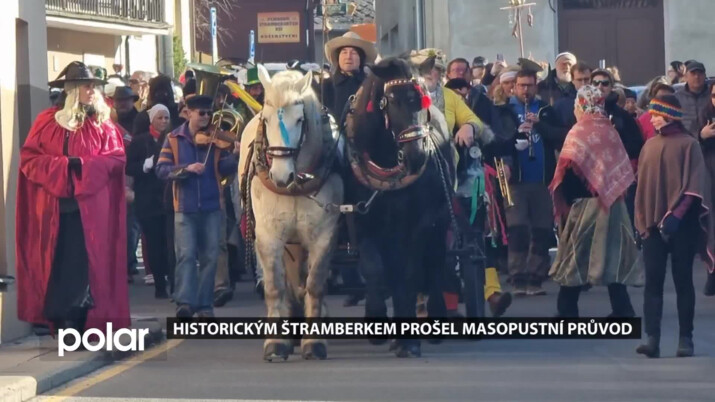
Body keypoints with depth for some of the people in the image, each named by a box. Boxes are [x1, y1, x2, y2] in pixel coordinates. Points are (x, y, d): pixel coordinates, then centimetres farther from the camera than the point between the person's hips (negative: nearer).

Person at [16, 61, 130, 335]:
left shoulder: (102, 123, 9)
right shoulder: (47, 121, 6)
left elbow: (116, 158, 1)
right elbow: (29, 159, 0)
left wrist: (83, 165, -12)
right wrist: (62, 165, -12)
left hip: (90, 206, 0)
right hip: (53, 205, 0)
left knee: (85, 262, -5)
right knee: (55, 263, -2)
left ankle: (78, 321, -1)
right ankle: (61, 321, 3)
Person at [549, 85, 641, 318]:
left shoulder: (579, 131, -9)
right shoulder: (611, 131, 7)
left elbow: (570, 170, -14)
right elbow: (623, 170, 8)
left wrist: (565, 202, -7)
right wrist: (613, 191, 14)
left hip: (586, 202, -5)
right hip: (612, 202, 5)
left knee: (577, 257, 3)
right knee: (612, 254, 10)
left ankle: (567, 310, 6)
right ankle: (622, 309, 7)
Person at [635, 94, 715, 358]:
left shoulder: (687, 144, -4)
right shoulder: (650, 145, 11)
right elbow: (643, 184, 13)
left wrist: (676, 215, -19)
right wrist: (642, 221, 6)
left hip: (681, 224, -4)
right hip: (654, 223, 4)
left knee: (683, 281, 2)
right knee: (653, 282, -4)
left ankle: (686, 339, 8)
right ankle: (652, 339, -7)